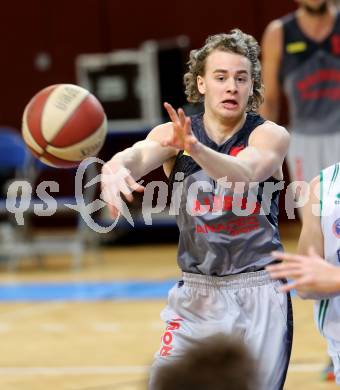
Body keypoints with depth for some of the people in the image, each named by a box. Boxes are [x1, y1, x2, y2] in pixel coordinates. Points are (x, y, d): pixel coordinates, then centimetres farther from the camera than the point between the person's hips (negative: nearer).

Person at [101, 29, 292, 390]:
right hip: (196, 292, 2)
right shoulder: (173, 133, -2)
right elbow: (138, 155, -25)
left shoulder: (271, 136, -8)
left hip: (259, 293, -2)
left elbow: (245, 173, -30)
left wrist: (195, 148, -50)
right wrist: (114, 168, -50)